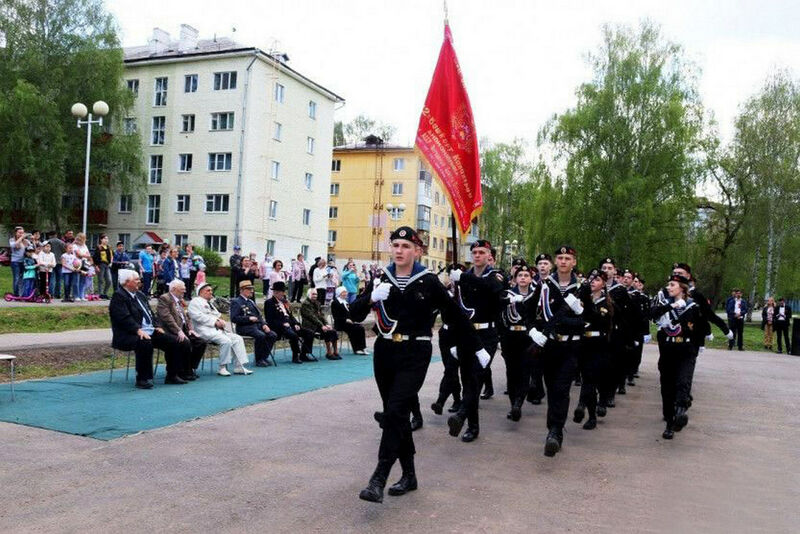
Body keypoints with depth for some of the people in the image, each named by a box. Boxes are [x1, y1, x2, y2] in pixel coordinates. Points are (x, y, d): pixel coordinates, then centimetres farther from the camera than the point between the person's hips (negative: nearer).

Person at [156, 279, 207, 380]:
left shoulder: (180, 300, 22)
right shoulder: (164, 299, -6)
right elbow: (167, 318, -18)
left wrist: (190, 329, 4)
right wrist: (178, 331, -26)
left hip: (183, 330, 9)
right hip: (172, 331, -9)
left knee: (201, 342, -7)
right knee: (186, 342, -31)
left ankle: (191, 368, 4)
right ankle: (184, 372, -15)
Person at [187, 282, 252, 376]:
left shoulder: (210, 303, 28)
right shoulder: (196, 301, 1)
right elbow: (198, 316, -15)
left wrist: (220, 322, 4)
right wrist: (215, 321, -16)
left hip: (217, 329, 9)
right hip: (205, 330, -9)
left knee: (238, 339, -7)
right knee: (226, 341, -30)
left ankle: (239, 367, -10)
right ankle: (222, 368, -19)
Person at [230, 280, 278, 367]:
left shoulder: (251, 301, 24)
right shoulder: (236, 302, -1)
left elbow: (259, 316, 23)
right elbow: (234, 318, -12)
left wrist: (264, 324, 4)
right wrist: (249, 318, -17)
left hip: (257, 325, 8)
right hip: (245, 327, -8)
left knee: (273, 335, -13)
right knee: (261, 335, -32)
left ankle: (264, 357, -4)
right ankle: (258, 360, -16)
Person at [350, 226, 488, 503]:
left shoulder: (428, 281, -5)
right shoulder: (382, 279, 4)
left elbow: (455, 314, 3)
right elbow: (355, 314, 0)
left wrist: (477, 347, 8)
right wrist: (371, 298, -21)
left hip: (414, 355, -4)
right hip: (385, 352, 4)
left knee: (395, 411, -16)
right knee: (396, 414, 10)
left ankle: (378, 480, -13)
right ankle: (409, 475, 24)